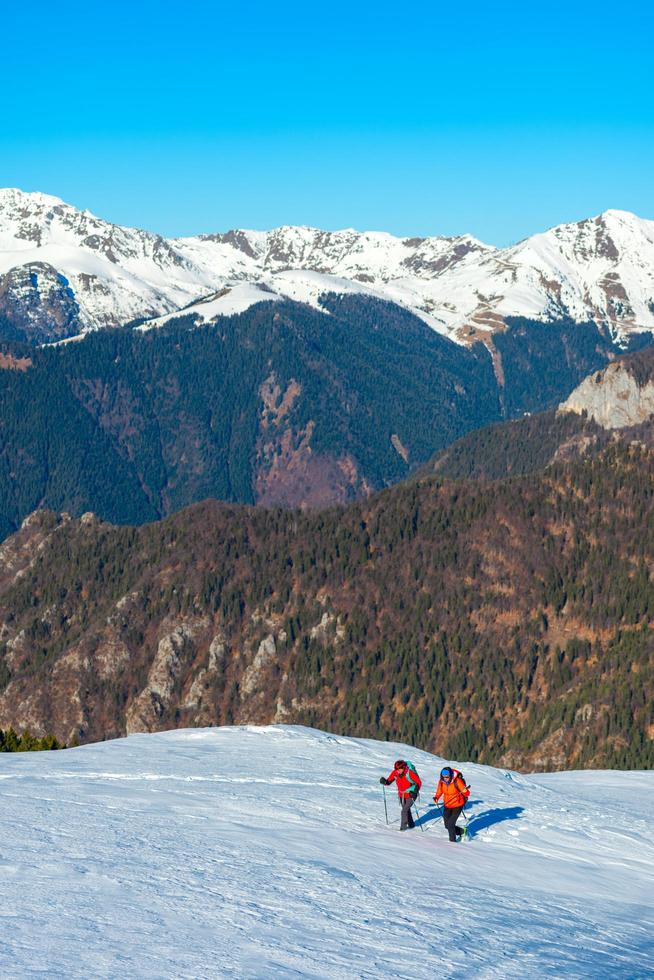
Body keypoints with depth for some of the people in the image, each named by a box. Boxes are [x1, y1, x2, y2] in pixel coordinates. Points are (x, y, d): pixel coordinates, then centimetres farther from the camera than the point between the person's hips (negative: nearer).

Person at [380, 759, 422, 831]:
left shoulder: (410, 773, -27)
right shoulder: (395, 772, -13)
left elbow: (419, 782, -21)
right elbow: (389, 781, -3)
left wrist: (414, 791, -33)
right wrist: (385, 782, -26)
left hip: (410, 795, -6)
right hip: (401, 795, 6)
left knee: (404, 810, -15)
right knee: (406, 810, 19)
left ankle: (403, 826, -3)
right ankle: (411, 825, 37)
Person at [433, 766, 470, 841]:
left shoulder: (457, 781, -25)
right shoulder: (441, 781, -12)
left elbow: (467, 794, -21)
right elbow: (439, 791, 4)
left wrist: (465, 791, -45)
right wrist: (436, 797, -16)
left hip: (457, 806, -5)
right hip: (447, 806, 6)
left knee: (451, 824, -11)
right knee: (447, 825, 10)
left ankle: (453, 840, 10)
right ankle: (462, 832, 33)